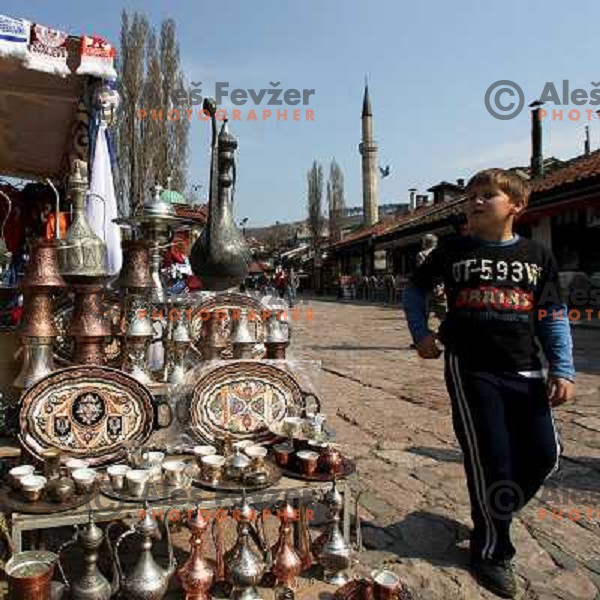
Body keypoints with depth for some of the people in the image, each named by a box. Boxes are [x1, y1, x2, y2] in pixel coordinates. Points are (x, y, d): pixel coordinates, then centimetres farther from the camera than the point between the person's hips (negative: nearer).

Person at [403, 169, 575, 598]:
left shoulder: (538, 256, 5)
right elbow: (415, 290, 16)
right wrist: (420, 333, 3)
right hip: (470, 368, -3)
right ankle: (492, 552, 17)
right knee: (489, 457, -3)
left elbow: (554, 318, 6)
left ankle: (494, 513, 30)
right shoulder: (453, 252, 3)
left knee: (543, 455, 3)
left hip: (524, 372, 3)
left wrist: (563, 370, -2)